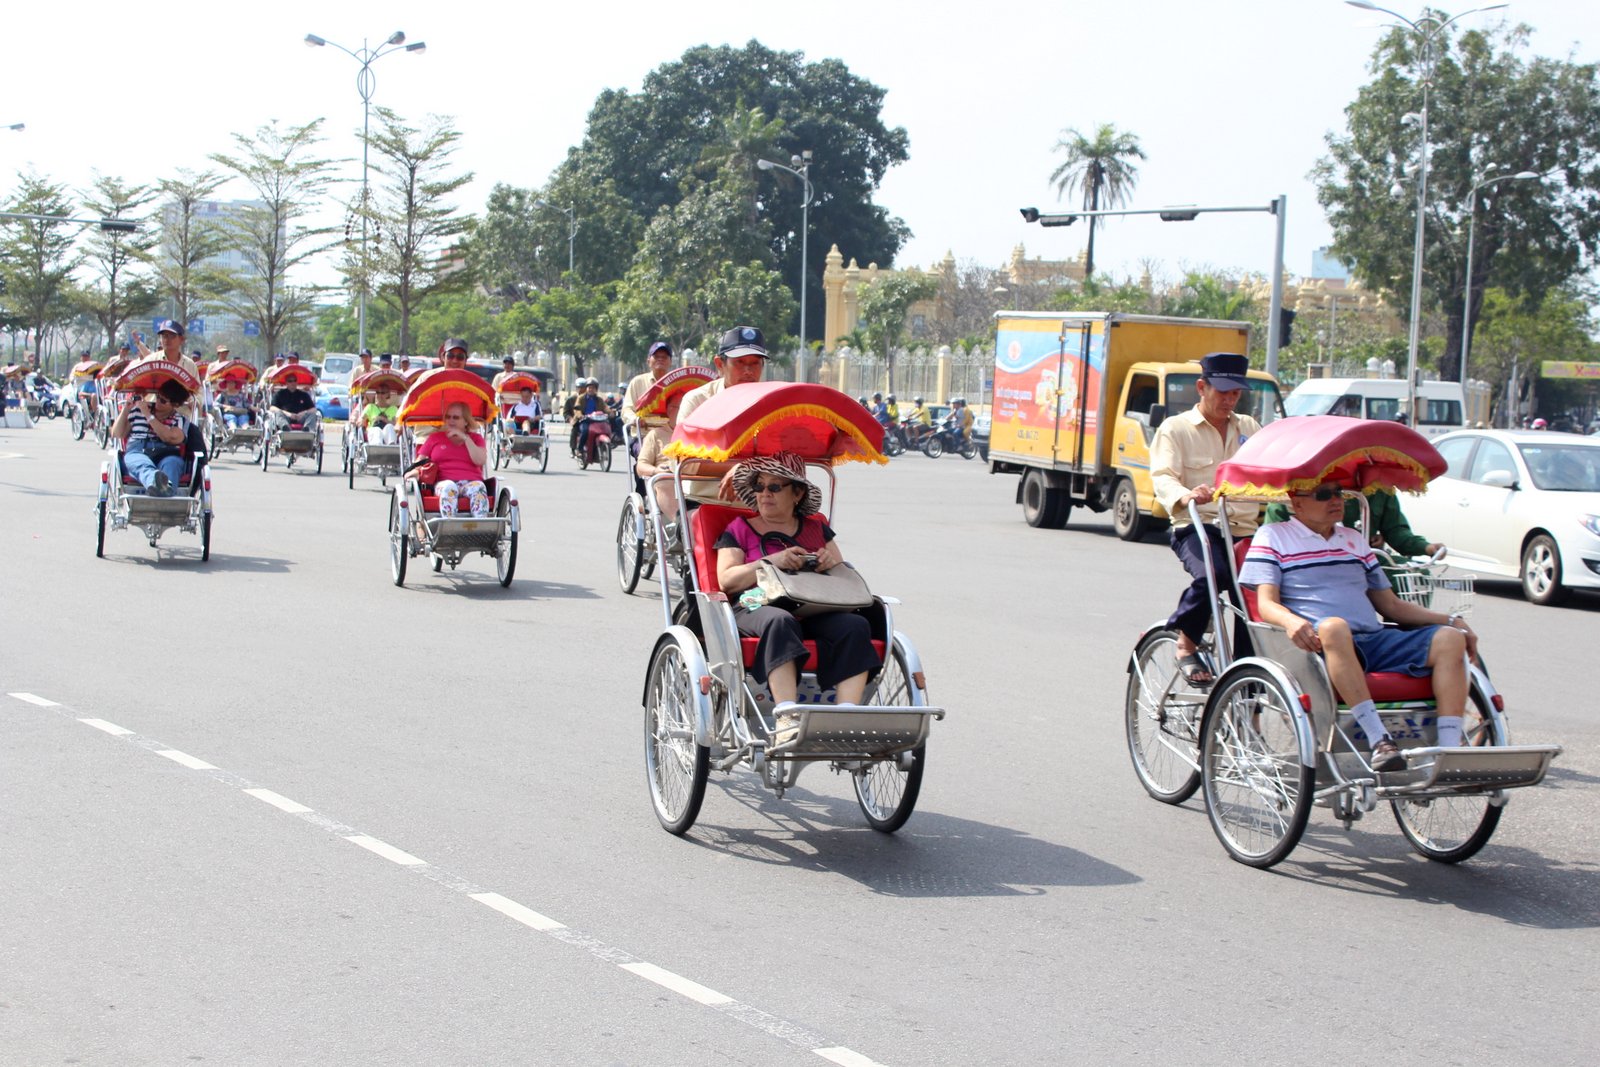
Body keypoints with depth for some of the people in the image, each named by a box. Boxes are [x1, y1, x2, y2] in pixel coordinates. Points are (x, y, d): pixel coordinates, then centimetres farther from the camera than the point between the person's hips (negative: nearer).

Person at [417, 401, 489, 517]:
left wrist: (465, 438, -2)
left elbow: (479, 461, 3)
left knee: (479, 487, -36)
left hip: (471, 482, 0)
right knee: (448, 487, -38)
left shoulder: (476, 438, 21)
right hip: (444, 482, 0)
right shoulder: (435, 438, 22)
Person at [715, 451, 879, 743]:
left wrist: (833, 563, -2)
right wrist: (772, 561, -12)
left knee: (855, 626, -28)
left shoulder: (816, 528, 25)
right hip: (757, 607, -3)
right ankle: (786, 719, -51)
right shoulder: (739, 529, 17)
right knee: (779, 622, -39)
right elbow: (726, 580, 2)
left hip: (815, 612, 3)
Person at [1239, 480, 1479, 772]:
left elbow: (1391, 605, 27)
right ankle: (1379, 741, -47)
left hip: (1375, 640, 6)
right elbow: (1266, 604, -1)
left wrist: (1450, 620, 12)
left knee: (1449, 639, -16)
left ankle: (1450, 751, -30)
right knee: (1334, 626, -40)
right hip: (1321, 644, -6)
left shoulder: (1354, 540, 29)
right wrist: (1291, 621, -26)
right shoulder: (1273, 537, 12)